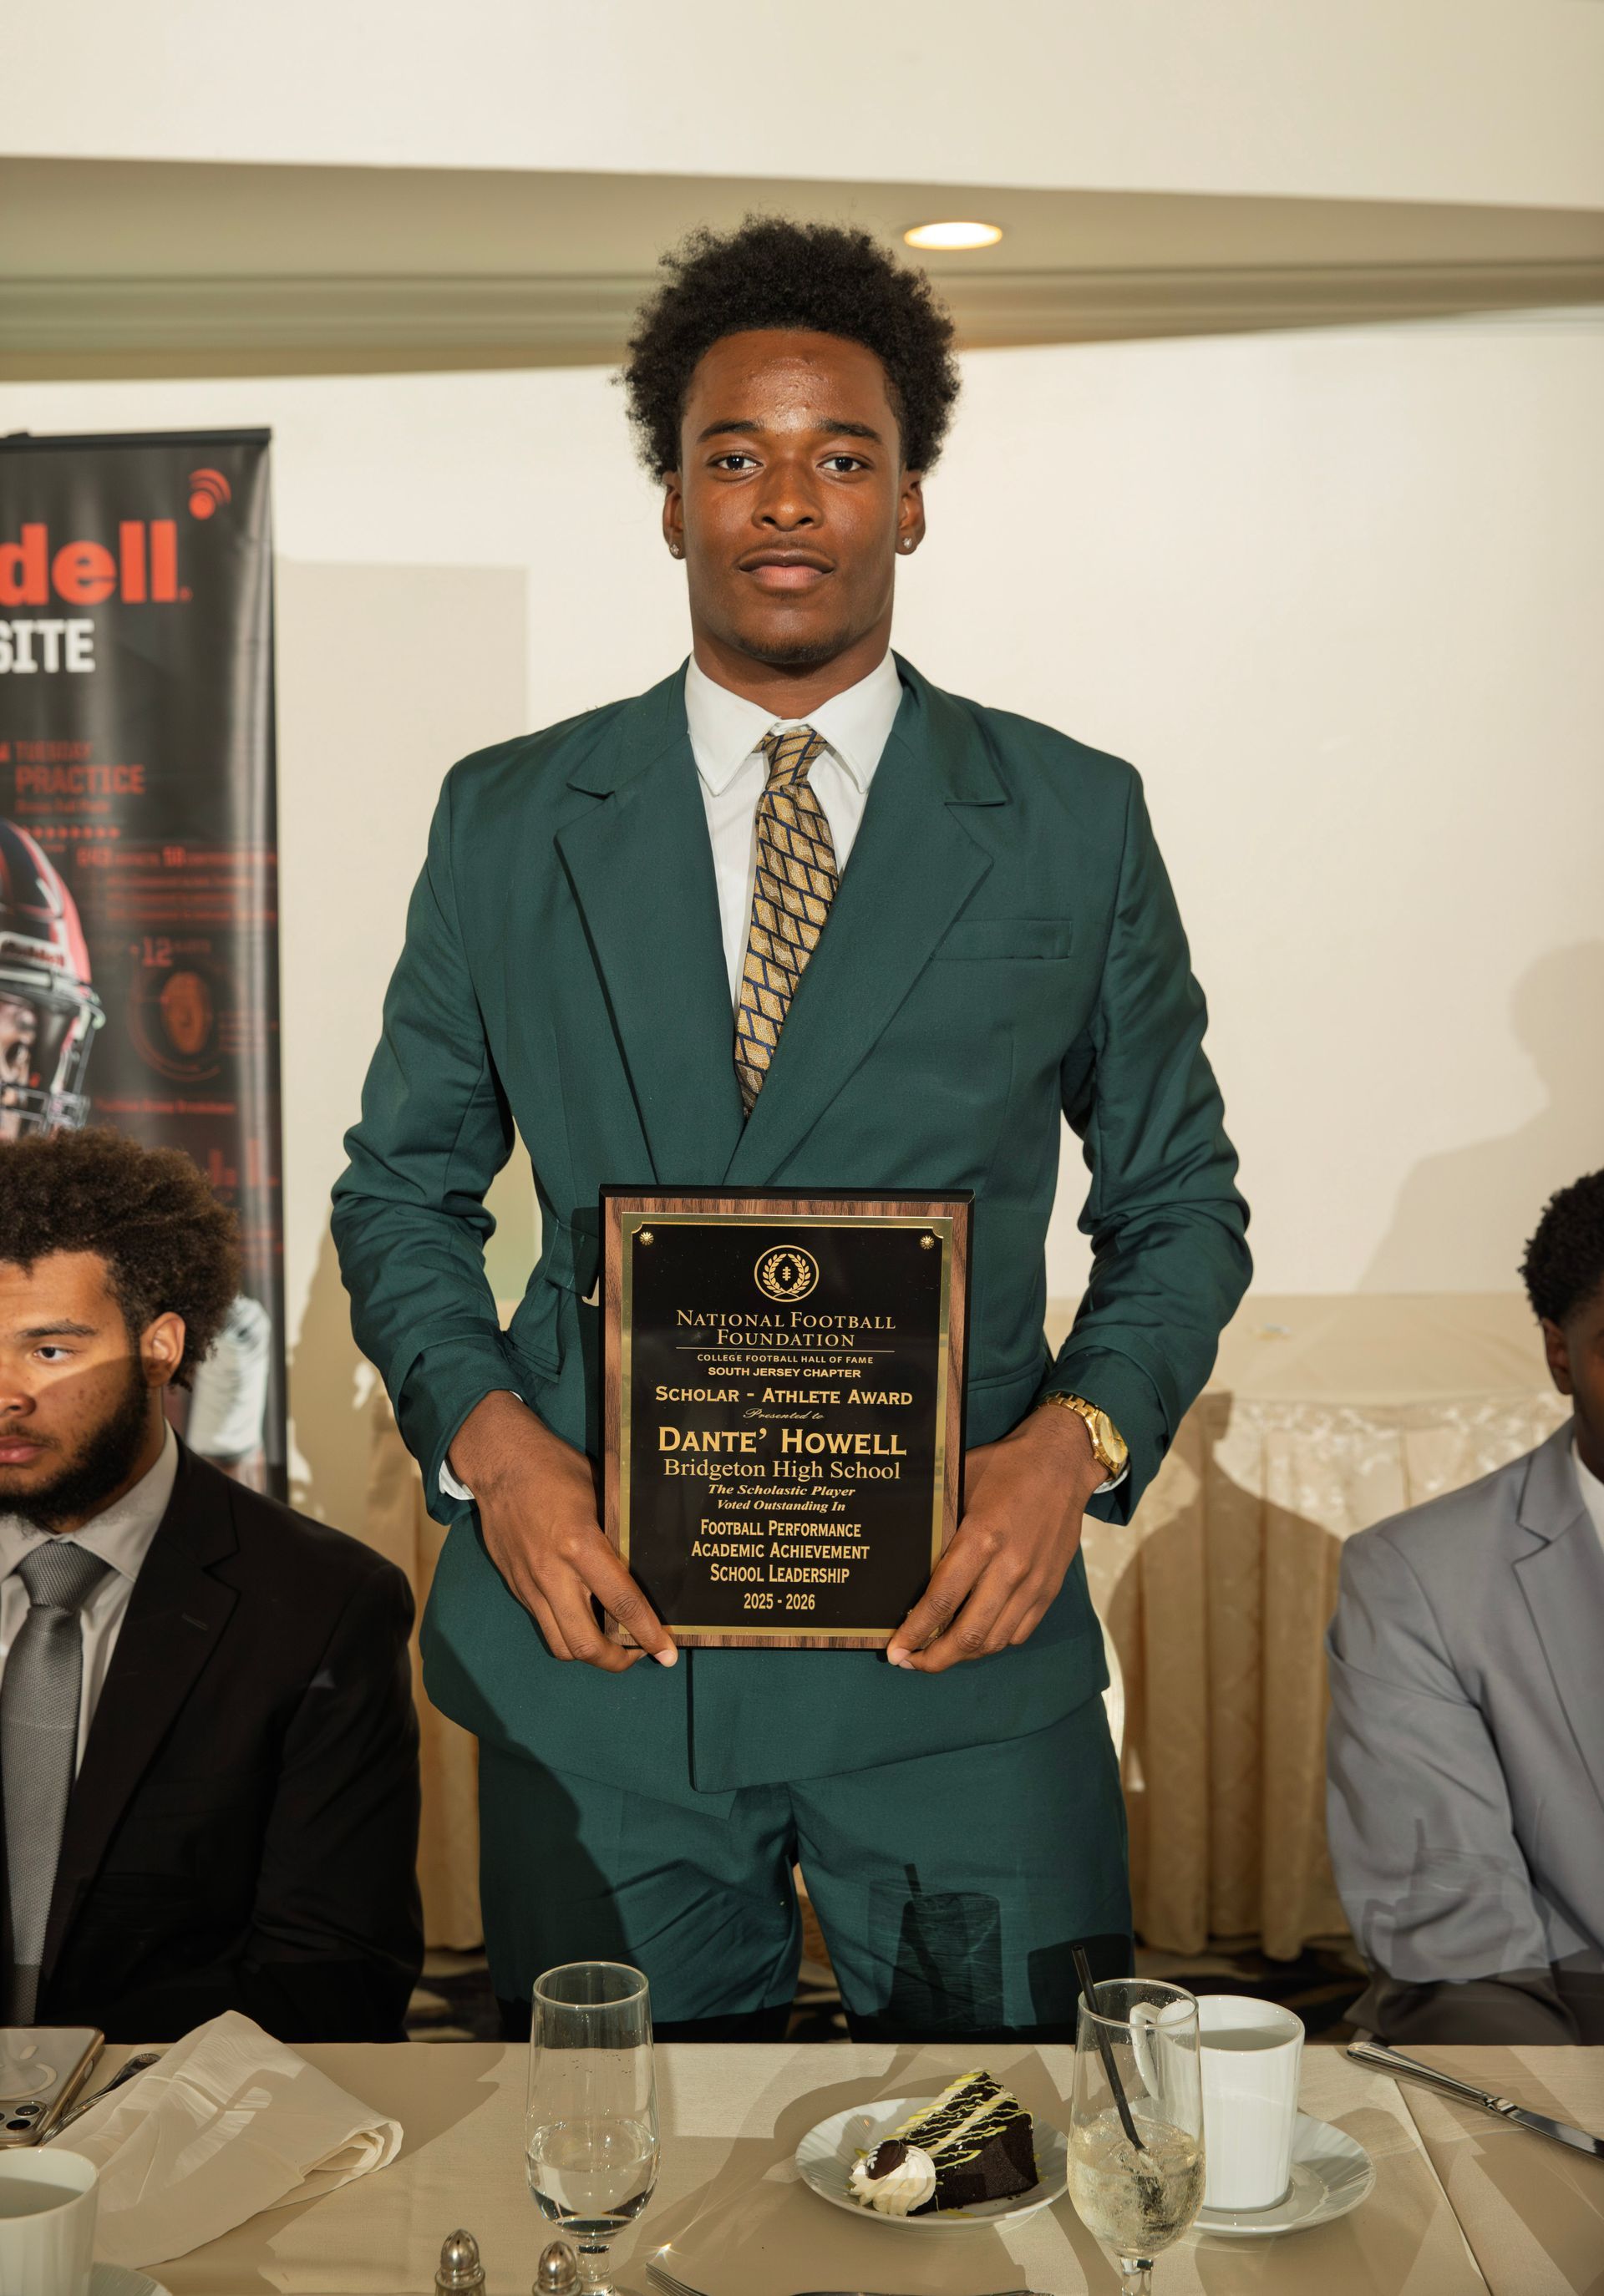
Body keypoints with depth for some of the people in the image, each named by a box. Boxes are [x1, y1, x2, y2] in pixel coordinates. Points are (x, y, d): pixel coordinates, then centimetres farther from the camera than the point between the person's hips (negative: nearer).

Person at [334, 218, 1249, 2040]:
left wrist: (1077, 1441, -9)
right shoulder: (507, 820, 7)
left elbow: (1179, 1197, 9)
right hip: (594, 1621, 1)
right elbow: (402, 1189, 11)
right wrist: (485, 1434, -7)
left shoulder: (1076, 821, 4)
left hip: (956, 1635, 0)